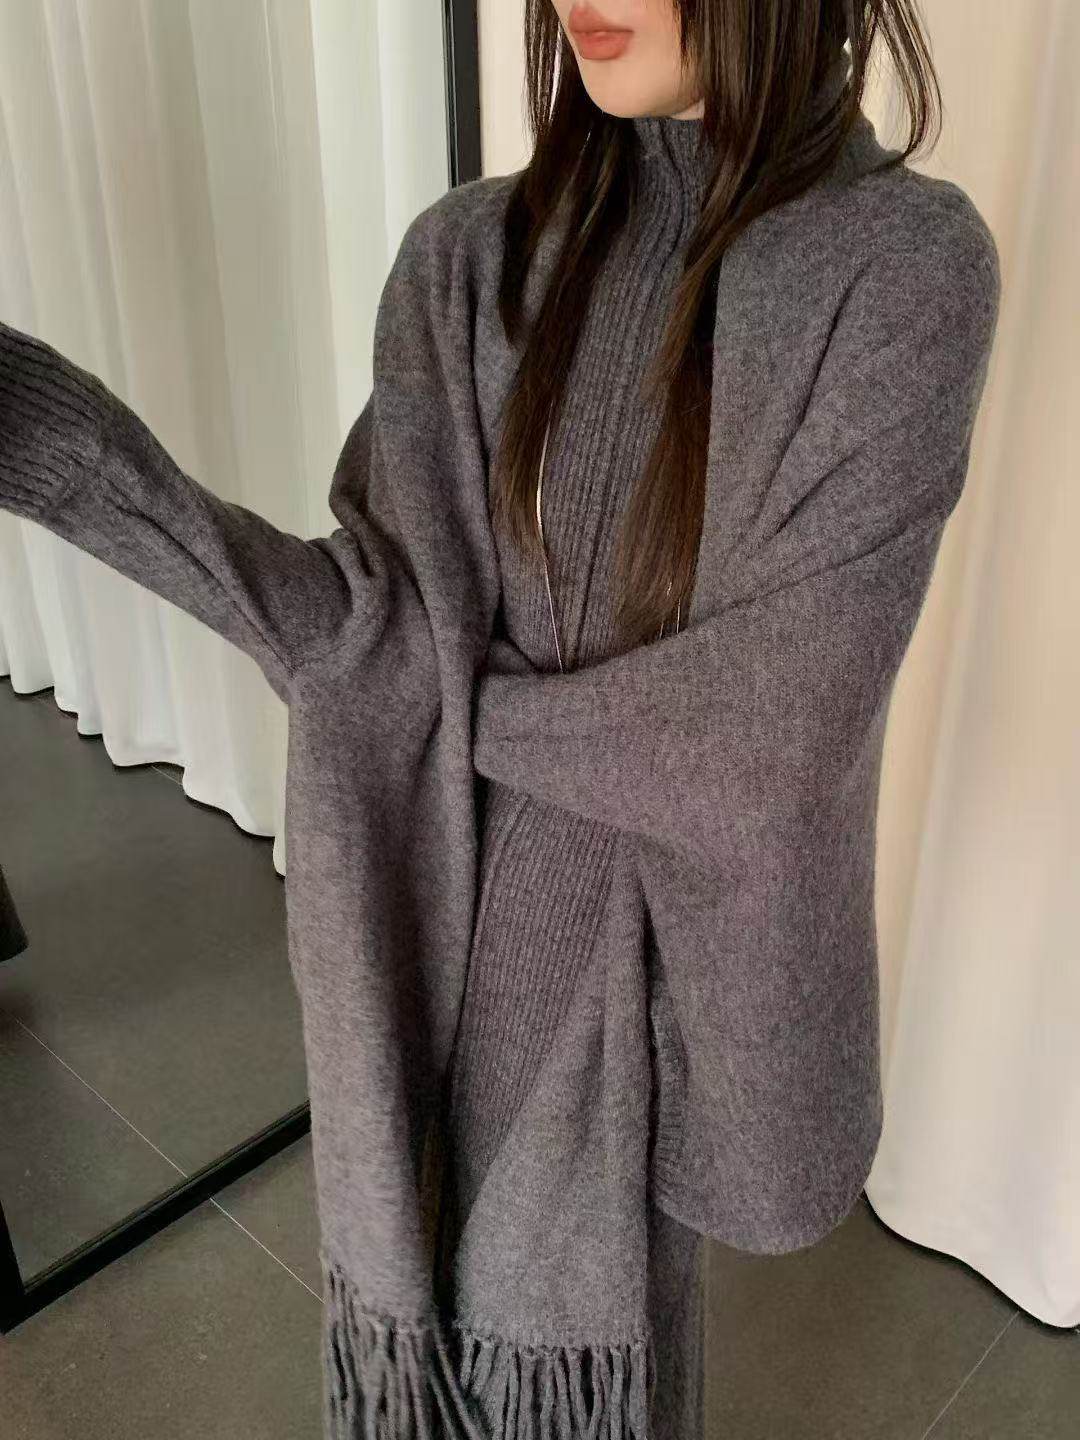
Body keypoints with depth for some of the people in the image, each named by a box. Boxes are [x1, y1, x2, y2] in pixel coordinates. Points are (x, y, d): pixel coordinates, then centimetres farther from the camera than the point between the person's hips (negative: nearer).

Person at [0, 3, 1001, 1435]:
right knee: (465, 1285, 20)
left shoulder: (906, 259, -13)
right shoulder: (470, 255, -4)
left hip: (696, 923, -2)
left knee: (607, 1304, 19)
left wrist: (478, 713, -8)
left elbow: (776, 715, -17)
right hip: (484, 920, 2)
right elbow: (389, 627, -14)